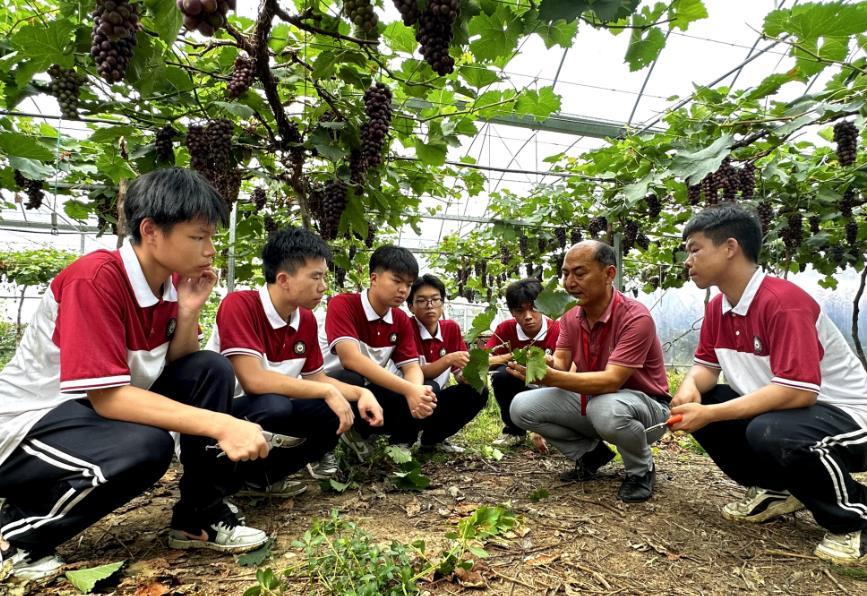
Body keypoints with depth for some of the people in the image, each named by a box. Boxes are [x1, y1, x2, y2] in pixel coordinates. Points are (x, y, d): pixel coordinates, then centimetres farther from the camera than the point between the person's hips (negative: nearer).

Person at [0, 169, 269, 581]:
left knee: (212, 370, -8)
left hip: (102, 407, 8)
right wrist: (221, 425, -37)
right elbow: (107, 396, -31)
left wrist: (188, 312, -17)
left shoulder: (173, 280, -4)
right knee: (147, 447, -33)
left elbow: (175, 369, 1)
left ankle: (198, 518, 2)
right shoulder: (95, 279, -26)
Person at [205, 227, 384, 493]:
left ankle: (260, 479, 7)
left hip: (272, 410, 7)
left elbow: (317, 379, 7)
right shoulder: (239, 304, -23)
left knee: (334, 414, -11)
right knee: (274, 407, -34)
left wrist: (361, 393, -10)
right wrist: (327, 392, -26)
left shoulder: (306, 320, -1)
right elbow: (253, 380, -31)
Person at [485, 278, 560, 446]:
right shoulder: (505, 329, -12)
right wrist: (513, 356, -31)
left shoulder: (558, 331, -18)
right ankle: (514, 431, -5)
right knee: (502, 374, -29)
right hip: (518, 392, 1)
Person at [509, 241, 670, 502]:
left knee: (606, 409, -42)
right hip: (592, 401, 6)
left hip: (645, 407, -6)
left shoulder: (635, 317, -25)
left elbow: (611, 381, -33)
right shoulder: (570, 318, -3)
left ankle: (642, 471, -7)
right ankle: (591, 453, 8)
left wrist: (551, 377, -45)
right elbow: (560, 364, -11)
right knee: (522, 407, -12)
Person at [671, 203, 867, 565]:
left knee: (770, 434, -37)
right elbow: (706, 366, 4)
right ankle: (776, 490, 12)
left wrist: (710, 414, -32)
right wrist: (690, 387, -21)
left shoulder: (784, 302, -27)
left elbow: (798, 392, -33)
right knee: (693, 404, -6)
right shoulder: (717, 307, -1)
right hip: (775, 408, 8)